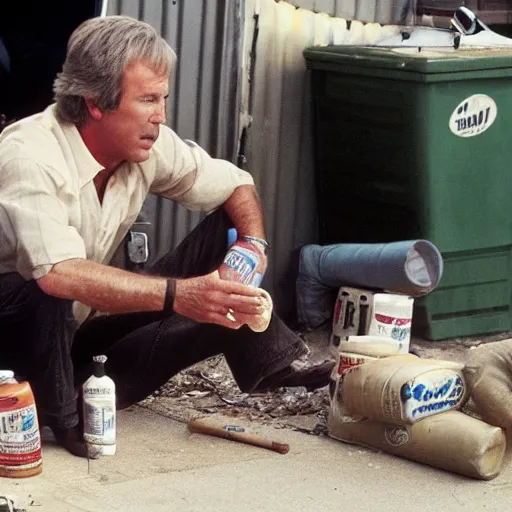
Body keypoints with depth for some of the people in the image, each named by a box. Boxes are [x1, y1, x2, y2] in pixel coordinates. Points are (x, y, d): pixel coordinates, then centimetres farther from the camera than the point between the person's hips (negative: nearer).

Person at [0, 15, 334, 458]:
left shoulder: (149, 143, -7)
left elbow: (236, 185, 7)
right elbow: (58, 274, -43)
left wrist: (254, 245, -14)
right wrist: (177, 294, -47)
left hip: (81, 336, 7)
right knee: (43, 290, -41)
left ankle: (272, 359, -7)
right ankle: (61, 418, -21)